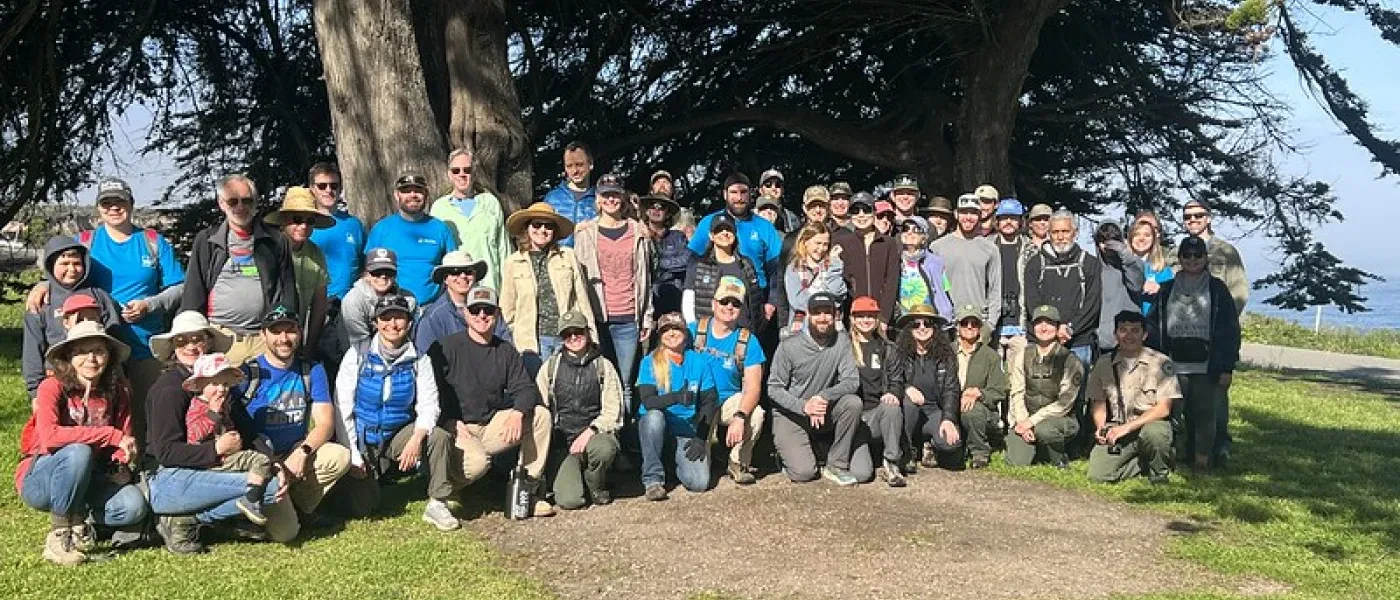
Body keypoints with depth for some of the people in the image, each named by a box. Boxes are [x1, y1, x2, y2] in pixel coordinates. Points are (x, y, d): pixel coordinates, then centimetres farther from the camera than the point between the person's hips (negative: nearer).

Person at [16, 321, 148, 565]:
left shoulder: (117, 392, 1)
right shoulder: (52, 387, -14)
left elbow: (125, 440, 6)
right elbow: (49, 436, -31)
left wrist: (121, 465, -16)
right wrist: (110, 435, -31)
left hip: (86, 480, 4)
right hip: (38, 481, -4)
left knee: (134, 506, -26)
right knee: (78, 452, -36)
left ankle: (76, 520, 4)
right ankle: (59, 533, -20)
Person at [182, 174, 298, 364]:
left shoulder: (276, 241, 11)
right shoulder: (206, 240, 13)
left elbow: (289, 294, 11)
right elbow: (193, 295, 11)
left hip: (265, 338, 0)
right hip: (220, 337, 0)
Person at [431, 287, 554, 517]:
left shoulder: (506, 351, 10)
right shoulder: (446, 347, -5)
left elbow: (526, 388, 5)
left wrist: (517, 412, -17)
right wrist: (452, 423, -20)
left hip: (492, 425, 6)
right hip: (455, 427, -5)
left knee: (541, 415, -13)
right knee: (477, 461, -35)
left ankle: (528, 489, -7)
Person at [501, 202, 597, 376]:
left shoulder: (568, 256, 6)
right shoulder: (513, 262, 6)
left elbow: (582, 299, 7)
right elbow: (507, 308, 12)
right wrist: (522, 336, 9)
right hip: (532, 341, 0)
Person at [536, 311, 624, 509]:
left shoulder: (603, 366, 9)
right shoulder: (551, 366, 11)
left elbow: (612, 410, 2)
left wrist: (590, 431, -14)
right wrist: (548, 438, -6)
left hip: (595, 434, 0)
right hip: (561, 437, 0)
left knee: (604, 449, -38)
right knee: (569, 500, -21)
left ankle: (596, 488, -3)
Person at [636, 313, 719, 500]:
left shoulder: (699, 361, 0)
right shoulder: (650, 363, -6)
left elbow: (708, 402, 2)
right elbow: (647, 401, -18)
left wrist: (701, 437, -8)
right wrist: (676, 397, -37)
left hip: (687, 430, 1)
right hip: (655, 427, -1)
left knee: (699, 483, -19)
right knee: (654, 415, -37)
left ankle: (675, 460, 16)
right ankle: (652, 479, -22)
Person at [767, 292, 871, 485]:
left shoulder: (841, 341, -4)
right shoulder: (789, 346, -11)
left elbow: (852, 381, -11)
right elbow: (774, 388, -9)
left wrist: (824, 397, -29)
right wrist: (803, 406, -25)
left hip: (825, 413, 3)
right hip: (790, 415, -3)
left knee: (853, 402, -27)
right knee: (804, 473, -22)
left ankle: (837, 464, -10)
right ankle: (788, 450, 15)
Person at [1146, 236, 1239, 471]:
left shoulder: (1218, 289, 6)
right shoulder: (1166, 290, 12)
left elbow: (1230, 330, 3)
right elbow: (1153, 327, 11)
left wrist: (1227, 367, -3)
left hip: (1207, 366, -2)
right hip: (1174, 366, 2)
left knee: (1205, 413, -3)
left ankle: (1203, 457, 4)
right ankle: (1181, 453, 10)